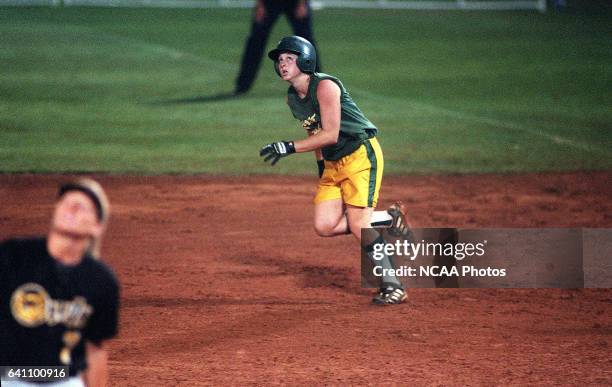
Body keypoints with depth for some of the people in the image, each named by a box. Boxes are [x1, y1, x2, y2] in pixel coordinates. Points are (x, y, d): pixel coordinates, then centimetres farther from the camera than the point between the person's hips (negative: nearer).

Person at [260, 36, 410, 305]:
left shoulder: (324, 86, -18)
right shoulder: (292, 98, 8)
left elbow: (330, 134, -24)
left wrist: (289, 148, -26)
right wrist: (320, 163, 16)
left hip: (361, 154, -9)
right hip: (332, 163, 9)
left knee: (358, 225, -17)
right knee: (324, 226, -4)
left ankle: (392, 286, -9)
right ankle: (387, 219, 13)